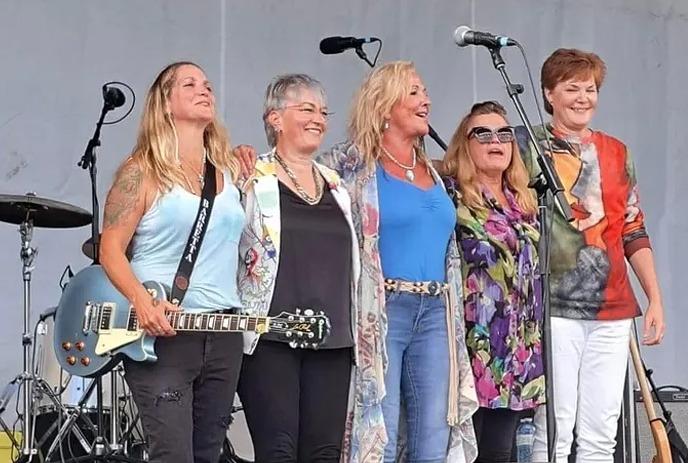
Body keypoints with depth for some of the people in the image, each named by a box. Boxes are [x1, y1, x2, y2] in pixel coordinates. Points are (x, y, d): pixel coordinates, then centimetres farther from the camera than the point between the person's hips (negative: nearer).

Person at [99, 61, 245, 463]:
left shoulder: (231, 169, 14)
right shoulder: (143, 171, -3)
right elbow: (111, 249, -8)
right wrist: (141, 301, -21)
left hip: (223, 332, 6)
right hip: (161, 330, -6)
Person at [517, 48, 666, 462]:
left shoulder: (616, 153, 15)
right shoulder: (528, 147, 2)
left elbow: (634, 231, 16)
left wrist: (655, 299, 11)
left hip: (612, 311, 4)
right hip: (554, 308, -4)